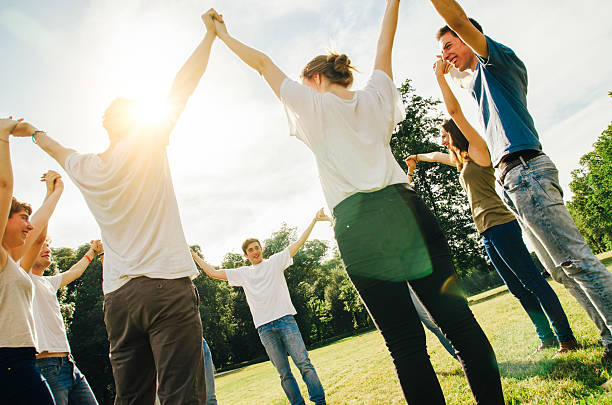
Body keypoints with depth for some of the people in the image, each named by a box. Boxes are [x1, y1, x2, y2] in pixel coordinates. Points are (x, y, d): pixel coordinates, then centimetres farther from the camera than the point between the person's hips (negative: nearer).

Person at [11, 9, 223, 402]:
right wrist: (210, 33, 15)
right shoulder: (148, 145, 1)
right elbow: (183, 85, 6)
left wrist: (34, 132, 59)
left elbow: (59, 149, 38)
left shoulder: (85, 169, 14)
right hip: (166, 282, -6)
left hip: (117, 296, 6)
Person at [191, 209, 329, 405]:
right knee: (284, 372, 2)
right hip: (264, 328, 2)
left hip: (285, 319, -2)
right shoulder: (242, 273, 16)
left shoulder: (275, 262, 10)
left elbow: (299, 242, 4)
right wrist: (194, 255, 16)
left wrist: (314, 219, -1)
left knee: (303, 363, -6)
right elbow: (213, 273, 17)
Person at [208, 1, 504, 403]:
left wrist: (222, 34, 35)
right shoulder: (375, 98, 20)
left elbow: (262, 62, 21)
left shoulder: (313, 104, 11)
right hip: (405, 207, 4)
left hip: (358, 224, -3)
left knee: (406, 340, -2)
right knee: (458, 318, 4)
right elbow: (384, 46, 35)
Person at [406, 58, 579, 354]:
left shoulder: (478, 150, -1)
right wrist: (418, 157, 57)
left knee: (531, 280, -6)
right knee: (518, 288, 10)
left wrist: (439, 75, -6)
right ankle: (546, 336, 18)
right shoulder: (463, 162, 22)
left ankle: (565, 336, 1)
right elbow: (437, 156, 42)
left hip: (499, 224, -9)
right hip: (487, 232, 9)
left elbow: (454, 111, -10)